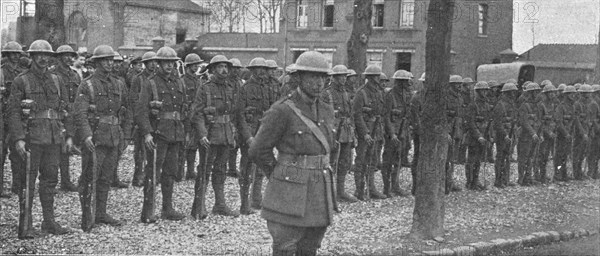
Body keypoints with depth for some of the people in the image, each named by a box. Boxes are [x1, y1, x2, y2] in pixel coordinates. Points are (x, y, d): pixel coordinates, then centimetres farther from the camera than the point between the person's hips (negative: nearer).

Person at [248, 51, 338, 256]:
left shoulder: (326, 111, 10)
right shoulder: (282, 111, -11)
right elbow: (258, 151, -9)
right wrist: (282, 176, 1)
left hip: (320, 192, 6)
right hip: (291, 193, -6)